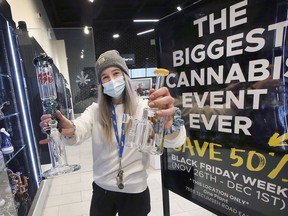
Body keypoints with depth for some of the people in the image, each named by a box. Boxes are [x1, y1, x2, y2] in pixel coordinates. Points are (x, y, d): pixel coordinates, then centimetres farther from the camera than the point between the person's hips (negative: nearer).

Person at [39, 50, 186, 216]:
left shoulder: (145, 107, -14)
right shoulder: (95, 110, -4)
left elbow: (176, 141, -28)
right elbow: (80, 129, -22)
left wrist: (170, 123, -51)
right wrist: (69, 131, -46)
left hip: (135, 191, -1)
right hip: (102, 189, 2)